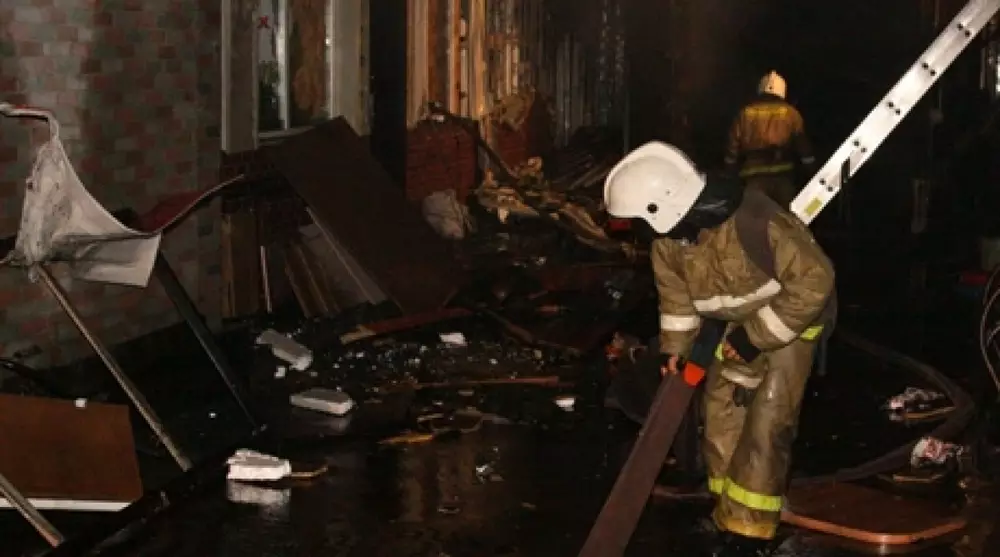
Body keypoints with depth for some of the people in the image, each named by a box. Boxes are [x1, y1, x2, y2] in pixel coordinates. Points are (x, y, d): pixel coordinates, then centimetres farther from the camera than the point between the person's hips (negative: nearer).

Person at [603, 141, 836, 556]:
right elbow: (675, 289, 6)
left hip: (791, 320, -7)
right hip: (739, 323, 7)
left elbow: (815, 279, -31)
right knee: (721, 414, 6)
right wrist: (675, 345, 5)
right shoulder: (668, 235, -14)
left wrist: (758, 336, -26)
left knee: (765, 424, -12)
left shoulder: (754, 223, -38)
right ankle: (730, 517, 20)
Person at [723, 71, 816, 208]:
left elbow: (732, 149, 7)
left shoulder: (745, 113, 7)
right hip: (783, 177, 0)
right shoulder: (790, 113, 5)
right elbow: (803, 148, 3)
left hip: (753, 178, 1)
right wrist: (811, 174, 9)